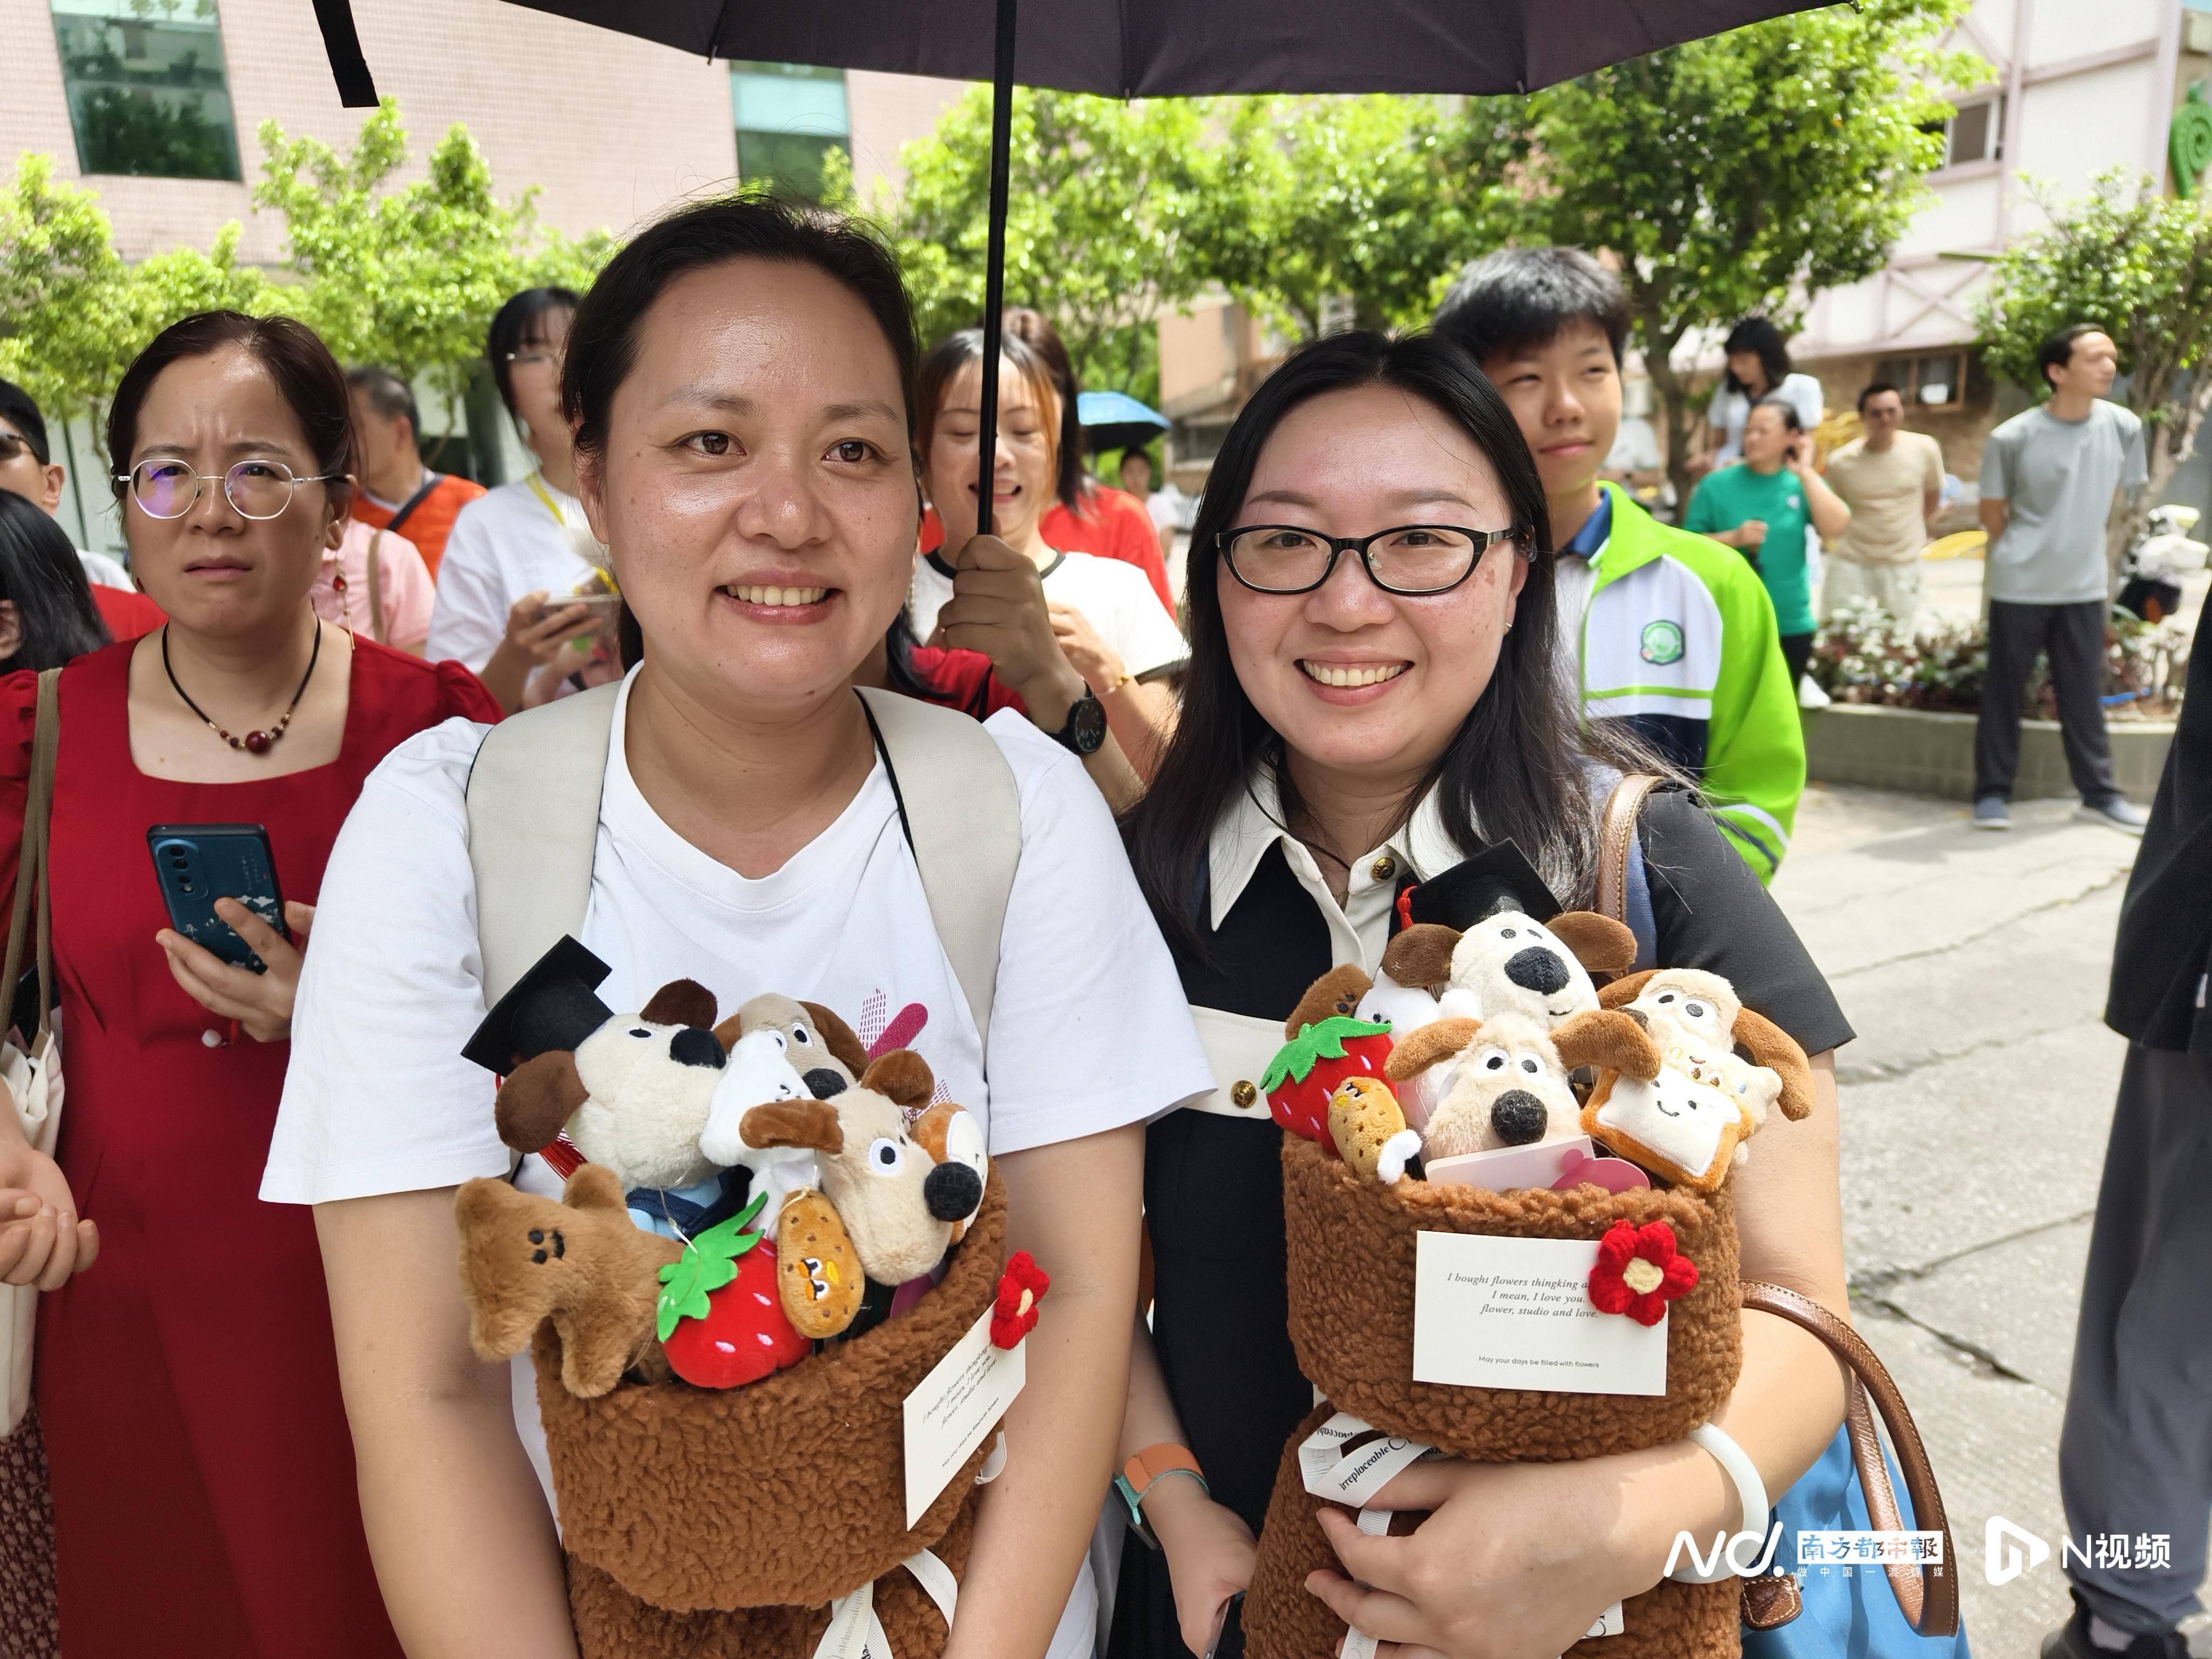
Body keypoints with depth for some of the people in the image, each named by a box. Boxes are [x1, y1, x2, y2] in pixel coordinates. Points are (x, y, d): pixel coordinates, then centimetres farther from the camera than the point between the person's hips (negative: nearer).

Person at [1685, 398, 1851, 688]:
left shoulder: (1804, 485, 4)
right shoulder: (1717, 485, -1)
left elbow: (1835, 527, -13)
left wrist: (1805, 472, -12)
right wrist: (1734, 539, -18)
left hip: (1791, 626, 2)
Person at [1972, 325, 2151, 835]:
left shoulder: (2124, 427, -2)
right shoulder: (2011, 438, -14)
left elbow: (2111, 495, 13)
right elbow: (1992, 513, -2)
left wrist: (2080, 549, 12)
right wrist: (2029, 556, 4)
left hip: (2086, 586, 3)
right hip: (2020, 586, -3)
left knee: (2084, 693, 11)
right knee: (2003, 691, 5)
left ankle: (2099, 794, 20)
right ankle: (1993, 792, 14)